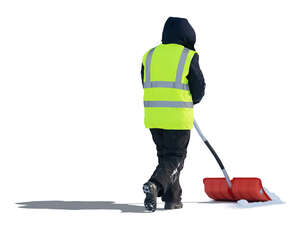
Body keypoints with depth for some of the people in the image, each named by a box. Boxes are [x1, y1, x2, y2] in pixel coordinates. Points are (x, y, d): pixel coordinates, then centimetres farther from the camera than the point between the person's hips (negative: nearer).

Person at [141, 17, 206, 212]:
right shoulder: (189, 57, -5)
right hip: (179, 118, -5)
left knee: (165, 155, 17)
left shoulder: (150, 55, 8)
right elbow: (198, 90, -1)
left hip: (153, 116, 5)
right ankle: (155, 184, -21)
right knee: (176, 157, 3)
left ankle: (173, 198, 17)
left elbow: (148, 86, 13)